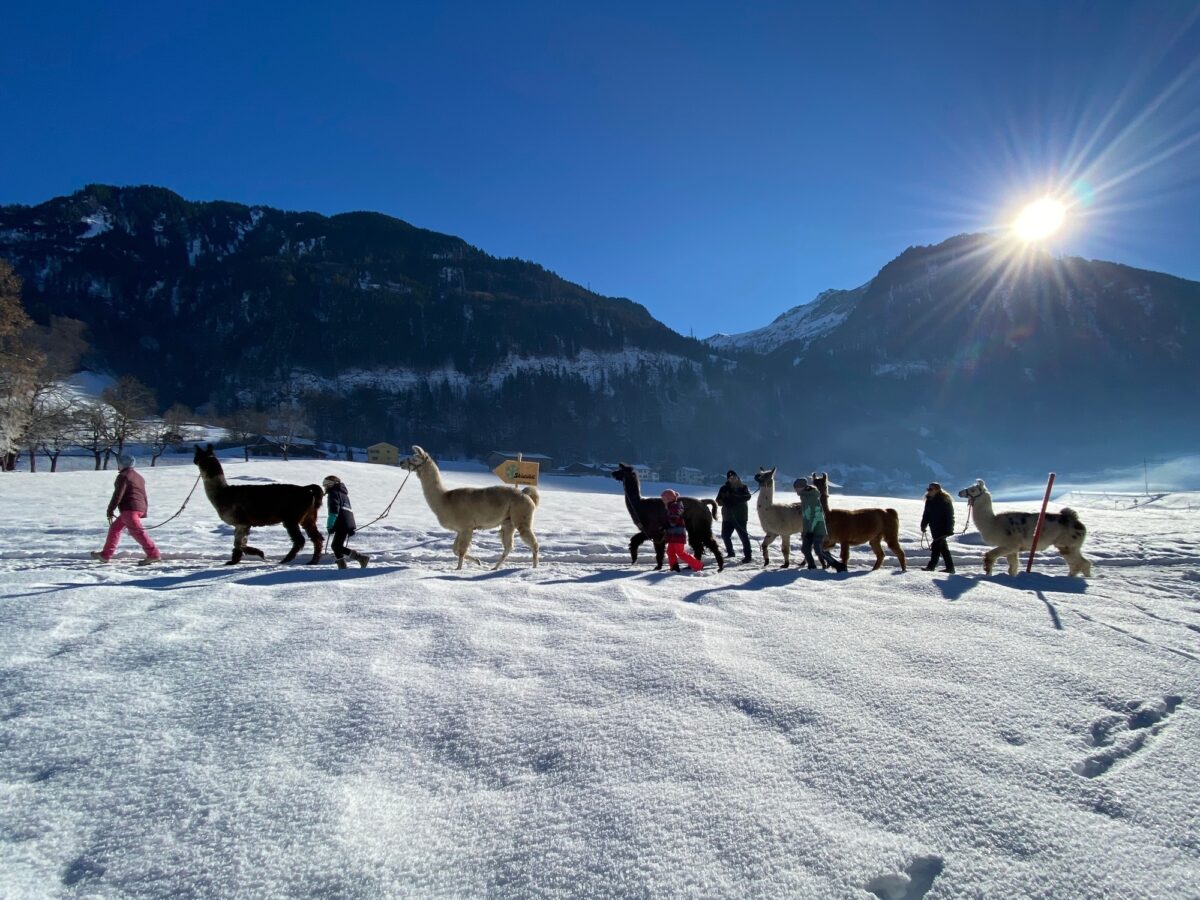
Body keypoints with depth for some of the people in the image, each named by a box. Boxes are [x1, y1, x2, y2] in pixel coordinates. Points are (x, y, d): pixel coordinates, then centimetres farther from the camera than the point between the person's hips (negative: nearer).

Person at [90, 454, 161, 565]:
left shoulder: (123, 476, -6)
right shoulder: (139, 476, 21)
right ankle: (105, 555, 26)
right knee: (115, 528, 20)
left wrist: (110, 510, -7)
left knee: (137, 531, -14)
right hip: (140, 508, 10)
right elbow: (143, 495, 22)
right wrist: (144, 511, 24)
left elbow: (118, 495, -12)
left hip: (129, 508, -10)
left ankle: (153, 554, -21)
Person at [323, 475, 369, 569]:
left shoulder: (333, 493, -1)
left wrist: (330, 525, -13)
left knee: (337, 546, -11)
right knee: (336, 546, 14)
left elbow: (334, 510, -14)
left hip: (342, 524, -10)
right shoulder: (343, 493, 27)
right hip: (349, 522, 10)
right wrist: (351, 529, 26)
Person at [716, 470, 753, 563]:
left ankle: (747, 555, -5)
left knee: (743, 535, -10)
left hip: (740, 516, -5)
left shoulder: (742, 487, -1)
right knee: (725, 535, 11)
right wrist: (725, 502, -19)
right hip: (727, 516, 5)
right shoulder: (724, 488, 7)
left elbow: (747, 496, -18)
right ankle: (730, 552, 30)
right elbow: (718, 501, 4)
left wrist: (734, 497, -27)